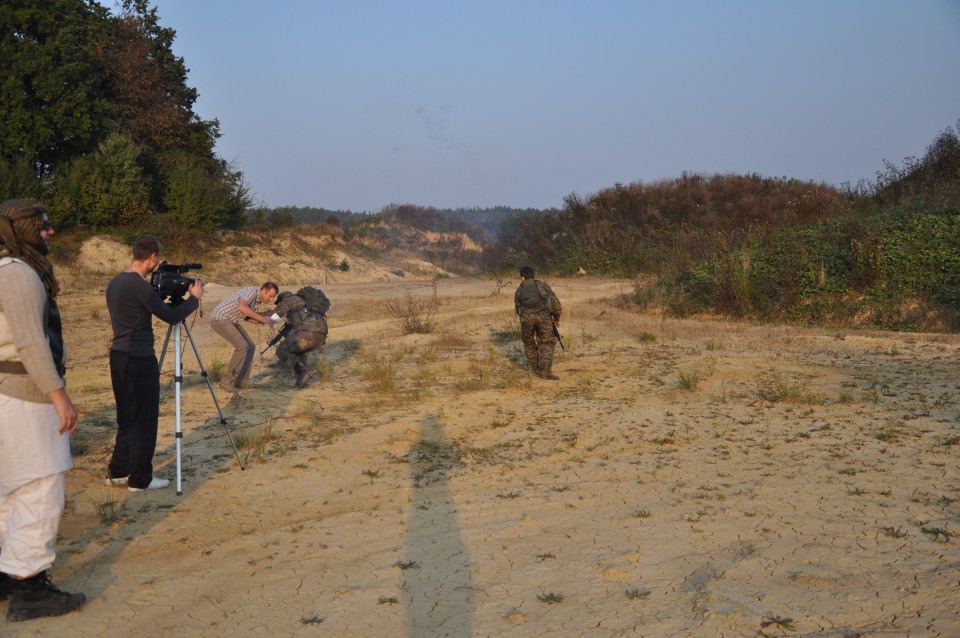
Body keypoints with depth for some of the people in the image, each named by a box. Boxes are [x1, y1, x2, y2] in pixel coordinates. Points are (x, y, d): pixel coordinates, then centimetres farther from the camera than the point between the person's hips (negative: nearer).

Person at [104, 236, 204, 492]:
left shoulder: (115, 283, 10)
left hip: (118, 356, 9)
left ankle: (117, 472, 26)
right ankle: (140, 479, 8)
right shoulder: (140, 286, -18)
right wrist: (194, 298, 0)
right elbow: (171, 316, -13)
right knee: (144, 421, 1)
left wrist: (159, 292, 18)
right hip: (139, 360, -9)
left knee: (127, 418, 19)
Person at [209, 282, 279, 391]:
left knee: (250, 347, 5)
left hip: (231, 321, 10)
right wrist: (261, 318, -35)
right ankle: (227, 381, -10)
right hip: (219, 319, -10)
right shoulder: (251, 292, -21)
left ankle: (240, 382, 9)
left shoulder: (258, 300, 8)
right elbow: (242, 307, -40)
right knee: (242, 346, -19)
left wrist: (265, 319, -6)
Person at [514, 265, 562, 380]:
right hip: (543, 315, -1)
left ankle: (536, 368, 26)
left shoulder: (519, 290, 23)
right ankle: (545, 371, -10)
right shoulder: (543, 285, 17)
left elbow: (518, 309, 25)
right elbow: (555, 302, 7)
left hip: (526, 318, 1)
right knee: (546, 343, 4)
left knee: (529, 343, 21)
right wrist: (556, 318, 17)